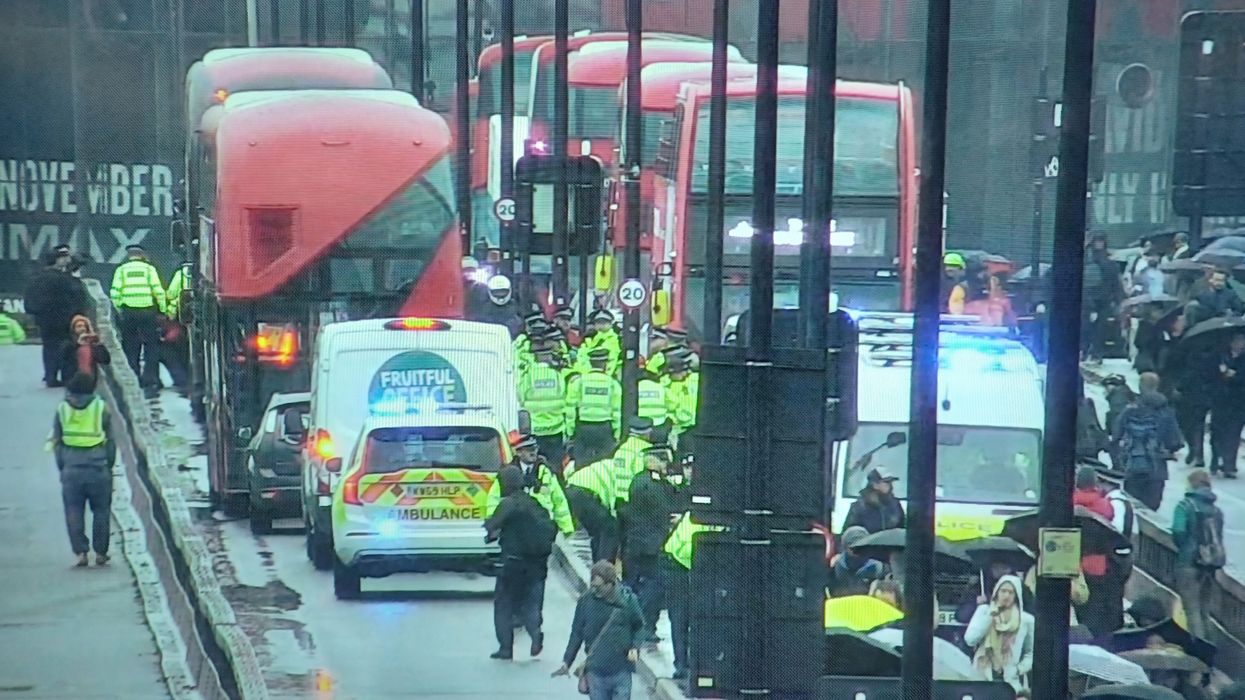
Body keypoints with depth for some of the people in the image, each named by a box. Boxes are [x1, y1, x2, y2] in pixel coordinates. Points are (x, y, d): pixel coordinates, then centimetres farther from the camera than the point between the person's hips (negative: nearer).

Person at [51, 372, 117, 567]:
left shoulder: (62, 410, 4)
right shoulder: (101, 408, 1)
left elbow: (56, 442, 6)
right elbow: (110, 441, 4)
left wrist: (61, 467, 13)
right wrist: (109, 465, 12)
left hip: (72, 470, 1)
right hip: (98, 469, -1)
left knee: (74, 512, 7)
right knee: (101, 511, 9)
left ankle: (81, 552, 0)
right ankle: (100, 553, 10)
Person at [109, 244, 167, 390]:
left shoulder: (121, 270, 8)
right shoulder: (149, 268, 5)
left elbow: (115, 292, -1)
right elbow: (158, 290, -4)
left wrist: (119, 310, 8)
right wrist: (163, 309, 4)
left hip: (128, 312, 1)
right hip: (148, 311, -1)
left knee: (130, 348, 9)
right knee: (151, 347, 5)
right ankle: (151, 380, -1)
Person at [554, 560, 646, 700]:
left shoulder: (628, 599, -10)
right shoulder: (585, 601, -7)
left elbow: (639, 626, 6)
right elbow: (577, 634, 4)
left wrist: (635, 648, -11)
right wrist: (566, 662, 6)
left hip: (621, 671, -1)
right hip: (596, 671, 1)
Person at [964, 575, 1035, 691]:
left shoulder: (1026, 620, 5)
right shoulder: (984, 611, 6)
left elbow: (1031, 652, 11)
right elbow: (970, 639, -5)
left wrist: (1020, 669, -5)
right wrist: (990, 616, -7)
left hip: (1011, 682, 0)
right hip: (982, 677, 0)